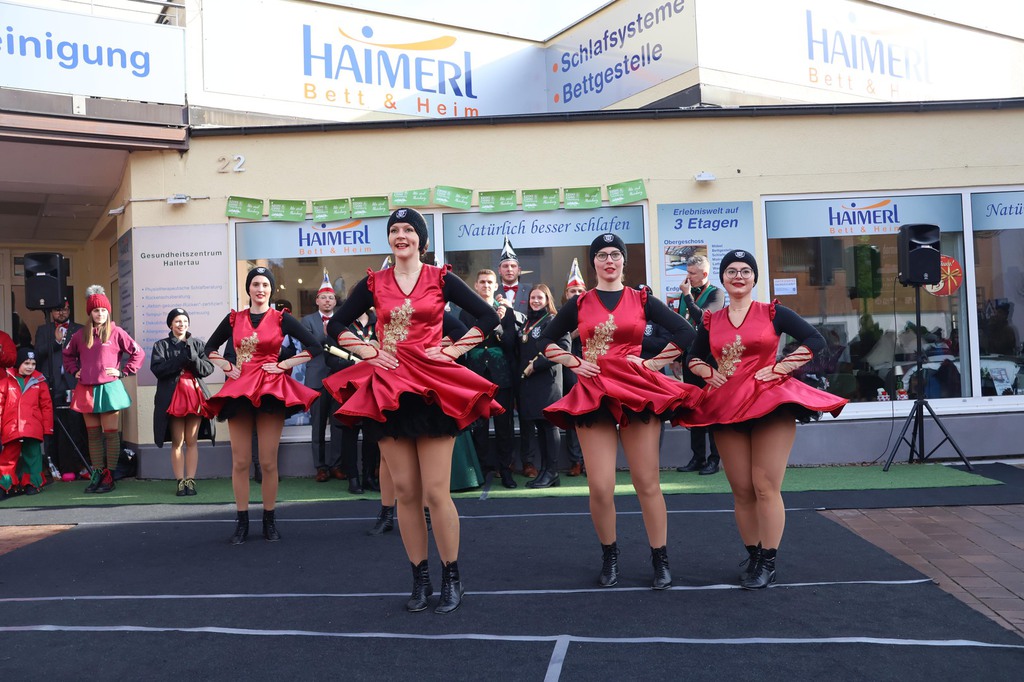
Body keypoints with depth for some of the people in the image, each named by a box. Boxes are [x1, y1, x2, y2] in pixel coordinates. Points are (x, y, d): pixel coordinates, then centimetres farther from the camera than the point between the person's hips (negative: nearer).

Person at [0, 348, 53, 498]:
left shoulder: (39, 381, 6)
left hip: (33, 428, 0)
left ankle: (32, 483, 17)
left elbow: (46, 406, 5)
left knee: (32, 456, 5)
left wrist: (47, 428, 2)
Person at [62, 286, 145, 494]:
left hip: (109, 389, -4)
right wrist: (74, 370, 13)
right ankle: (97, 474, 14)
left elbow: (139, 353, -1)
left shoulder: (116, 333, -2)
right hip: (86, 390, 4)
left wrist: (123, 372, -4)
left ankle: (110, 476, 2)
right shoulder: (80, 334, 9)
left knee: (111, 434, -1)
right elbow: (68, 355, 27)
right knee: (93, 434, 8)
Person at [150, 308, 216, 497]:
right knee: (177, 442, 0)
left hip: (195, 396, 1)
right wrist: (181, 359, -14)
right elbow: (157, 369, -6)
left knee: (192, 441, 1)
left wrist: (193, 358, -14)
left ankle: (190, 480, 4)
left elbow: (208, 368, 3)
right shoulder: (161, 345, 9)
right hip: (172, 396, -1)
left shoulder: (199, 344, 12)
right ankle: (180, 481, 4)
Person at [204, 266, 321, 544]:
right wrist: (227, 367, 5)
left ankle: (270, 521, 12)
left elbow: (314, 347, -2)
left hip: (271, 390, -2)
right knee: (240, 462, 3)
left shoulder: (281, 318, 2)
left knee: (268, 462, 0)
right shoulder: (234, 319, 9)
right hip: (239, 389, 2)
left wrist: (284, 365, -6)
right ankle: (241, 522, 12)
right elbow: (210, 348, 21)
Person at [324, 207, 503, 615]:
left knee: (436, 492, -5)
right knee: (405, 491, 5)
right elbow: (336, 326, 15)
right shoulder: (373, 284, 9)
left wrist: (454, 350, -5)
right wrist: (368, 352, 2)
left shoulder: (440, 279, 3)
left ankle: (452, 579, 10)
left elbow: (488, 316, 2)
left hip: (433, 386, -3)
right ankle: (420, 579, 17)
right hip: (387, 387, 3)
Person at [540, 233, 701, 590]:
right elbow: (546, 340, 17)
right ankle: (609, 556, 18)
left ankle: (661, 560, 14)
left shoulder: (642, 300, 6)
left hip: (637, 390, -1)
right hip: (593, 393, 1)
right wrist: (574, 363, 3)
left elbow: (685, 332, 5)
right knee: (600, 487, -3)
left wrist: (654, 363, -1)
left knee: (647, 483, 2)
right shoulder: (579, 304, 9)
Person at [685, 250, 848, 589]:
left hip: (770, 402, -3)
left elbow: (815, 340, -3)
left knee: (766, 488, -6)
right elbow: (694, 357, 23)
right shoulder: (711, 321, 10)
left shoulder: (772, 313, 1)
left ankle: (768, 562, 4)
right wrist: (710, 373, 3)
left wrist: (780, 368, -9)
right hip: (727, 407, 3)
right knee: (742, 491, 7)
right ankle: (752, 556, 20)